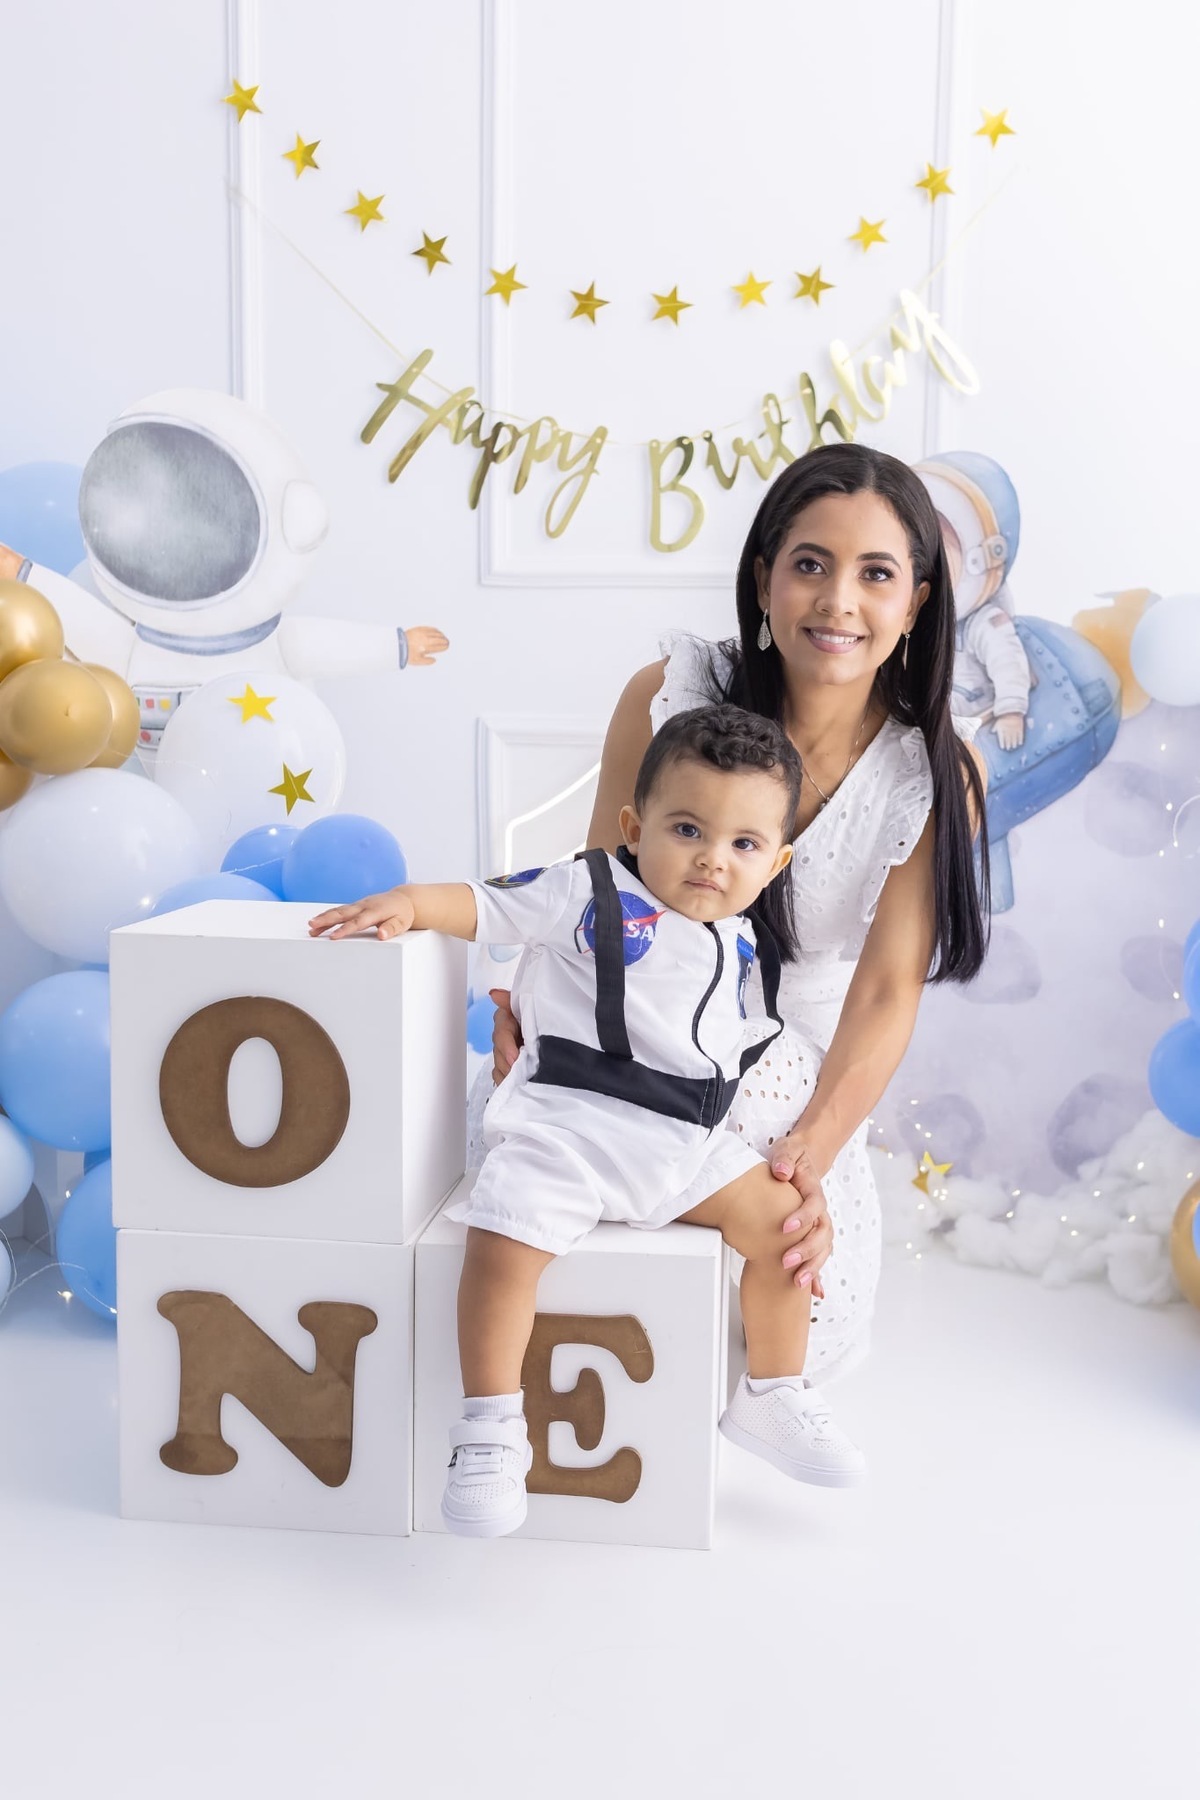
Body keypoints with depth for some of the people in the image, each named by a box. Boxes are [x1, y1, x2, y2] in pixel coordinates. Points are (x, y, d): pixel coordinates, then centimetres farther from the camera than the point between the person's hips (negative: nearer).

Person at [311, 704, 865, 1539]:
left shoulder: (744, 947, 15)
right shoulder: (587, 894, -1)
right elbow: (486, 903, 1)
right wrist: (409, 901, -16)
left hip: (688, 1140, 5)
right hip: (568, 1124, -5)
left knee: (779, 1222, -1)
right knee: (504, 1243, -26)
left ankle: (772, 1398, 21)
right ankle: (491, 1430, -8)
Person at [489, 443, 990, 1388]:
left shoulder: (940, 771, -14)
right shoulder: (671, 694, -17)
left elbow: (887, 990, -17)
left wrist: (812, 1152, -32)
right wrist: (531, 1011, -28)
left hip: (793, 1072, 2)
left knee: (813, 1337, -9)